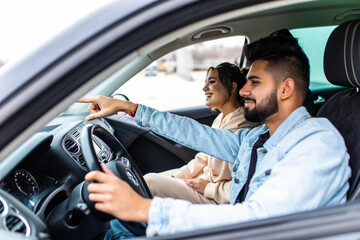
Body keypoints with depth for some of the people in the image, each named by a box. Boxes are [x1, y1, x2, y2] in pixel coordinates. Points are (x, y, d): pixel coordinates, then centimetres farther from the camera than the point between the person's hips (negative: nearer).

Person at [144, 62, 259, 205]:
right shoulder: (221, 118, 5)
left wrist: (208, 188, -18)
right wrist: (177, 177, 4)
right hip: (205, 176, 9)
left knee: (150, 182, -12)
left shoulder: (244, 128, -26)